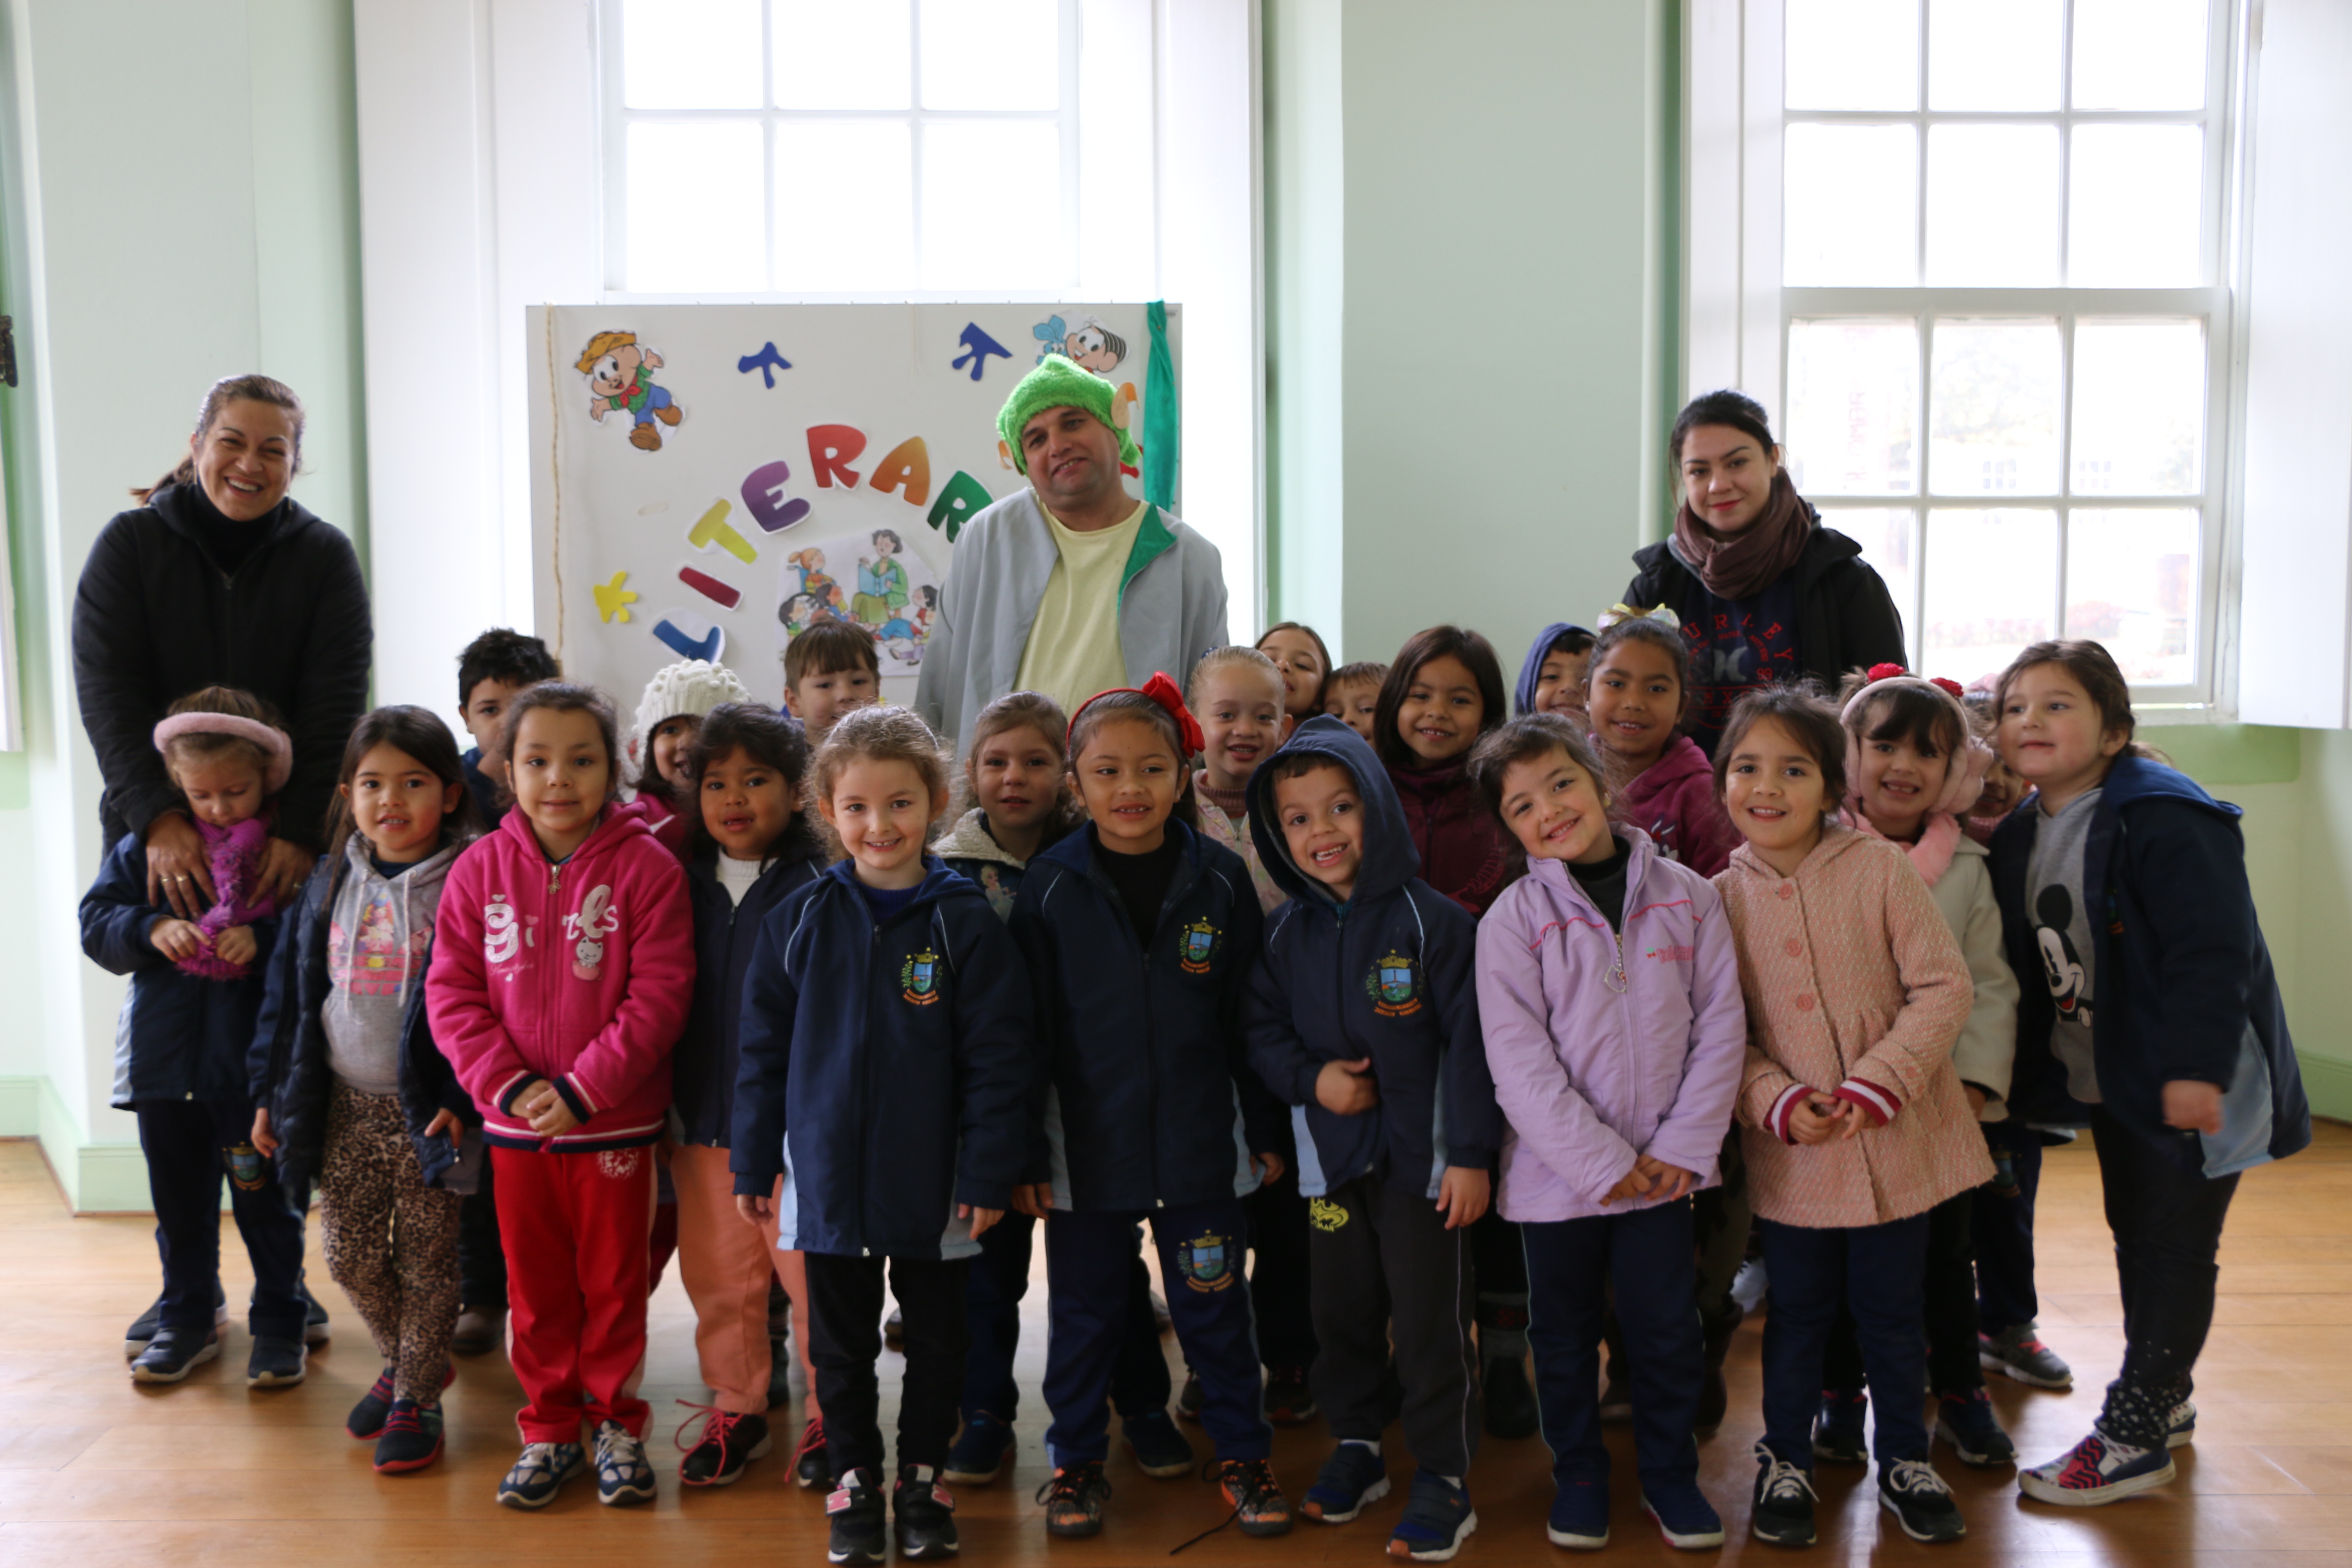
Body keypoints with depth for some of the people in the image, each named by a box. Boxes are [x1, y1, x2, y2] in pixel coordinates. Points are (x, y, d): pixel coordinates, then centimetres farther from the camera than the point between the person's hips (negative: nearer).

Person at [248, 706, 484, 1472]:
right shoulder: (332, 884, 6)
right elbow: (290, 990, 11)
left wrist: (463, 1098, -17)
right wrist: (272, 1092, 9)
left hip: (425, 1108, -5)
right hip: (345, 1103, 5)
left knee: (426, 1258, 5)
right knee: (348, 1252, 11)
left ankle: (416, 1397, 21)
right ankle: (407, 1362, 34)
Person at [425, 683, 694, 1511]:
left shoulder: (646, 867, -10)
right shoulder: (480, 868, -1)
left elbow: (658, 995, -13)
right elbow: (452, 992, -1)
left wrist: (582, 1090, -18)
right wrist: (510, 1085, -13)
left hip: (616, 1123, -2)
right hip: (514, 1123, 3)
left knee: (614, 1280, 11)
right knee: (535, 1285, 14)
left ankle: (618, 1424, 28)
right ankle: (548, 1430, 30)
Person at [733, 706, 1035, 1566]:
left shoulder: (967, 923, -9)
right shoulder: (799, 920, -3)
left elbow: (998, 1060, -8)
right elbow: (765, 1051, 3)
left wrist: (989, 1175, -10)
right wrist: (754, 1165, 3)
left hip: (933, 1185, -1)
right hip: (828, 1175, 1)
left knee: (935, 1337, 14)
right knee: (841, 1342, 14)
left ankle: (923, 1478, 32)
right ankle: (855, 1479, 31)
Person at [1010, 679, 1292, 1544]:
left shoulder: (1220, 878, -3)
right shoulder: (1051, 885, -6)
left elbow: (1247, 1014, 3)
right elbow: (1025, 1027, -4)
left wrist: (1264, 1130, 5)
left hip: (1201, 1144, 1)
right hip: (1087, 1145, 0)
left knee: (1214, 1308, 12)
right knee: (1083, 1311, 13)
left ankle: (1241, 1454, 29)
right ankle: (1075, 1461, 30)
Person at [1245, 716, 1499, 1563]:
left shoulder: (1431, 920, -12)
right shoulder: (1285, 932, 2)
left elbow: (1469, 1040, -11)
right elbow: (1263, 1031, 9)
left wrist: (1471, 1152, -13)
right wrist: (1310, 1078, -11)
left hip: (1422, 1155, -4)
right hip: (1330, 1152, 5)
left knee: (1431, 1322, 1)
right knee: (1342, 1311, 17)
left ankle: (1443, 1479, 16)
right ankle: (1356, 1447, 36)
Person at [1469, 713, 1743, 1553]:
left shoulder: (1683, 894, -1)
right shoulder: (1513, 920, -8)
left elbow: (1720, 1023, -1)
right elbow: (1520, 1063, -12)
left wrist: (1686, 1146, -8)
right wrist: (1600, 1162, -15)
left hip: (1662, 1167, 1)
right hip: (1557, 1169, -1)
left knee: (1669, 1327, 10)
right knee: (1564, 1333, 13)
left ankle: (1670, 1474, 31)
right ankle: (1579, 1475, 33)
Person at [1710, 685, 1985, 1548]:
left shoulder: (1879, 866, -8)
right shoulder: (1722, 897, -2)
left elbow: (1944, 988, -9)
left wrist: (1874, 1087, -17)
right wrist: (1778, 1103, -15)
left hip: (1895, 1139, -1)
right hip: (1791, 1152, 1)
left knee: (1891, 1309, 13)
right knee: (1798, 1310, 13)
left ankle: (1904, 1458, 34)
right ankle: (1785, 1459, 33)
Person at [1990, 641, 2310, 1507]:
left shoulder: (2166, 820, -21)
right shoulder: (2021, 835, 4)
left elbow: (2213, 952, -25)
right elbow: (2024, 963, 10)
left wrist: (2194, 1069, -28)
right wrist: (2019, 1073, 8)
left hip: (2188, 1085, -8)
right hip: (2108, 1078, 8)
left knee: (2173, 1247, 2)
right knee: (2134, 1236, 19)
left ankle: (2135, 1434, 11)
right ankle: (2167, 1399, 36)